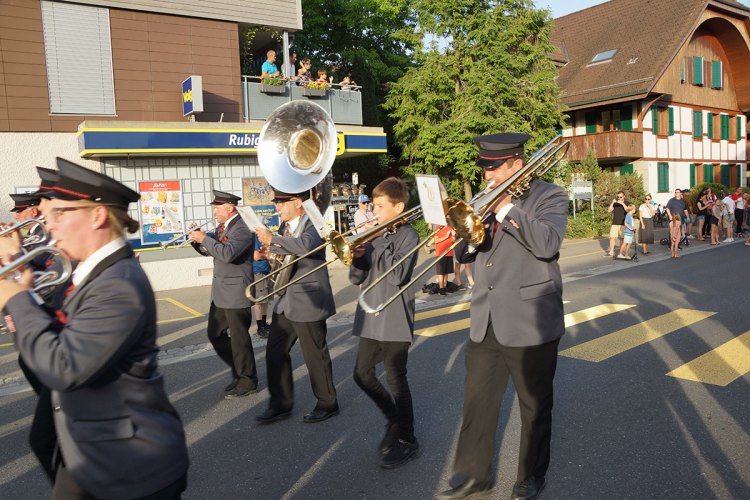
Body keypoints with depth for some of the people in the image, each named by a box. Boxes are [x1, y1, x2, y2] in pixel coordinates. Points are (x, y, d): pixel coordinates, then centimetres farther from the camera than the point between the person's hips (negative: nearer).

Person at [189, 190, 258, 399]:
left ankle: (247, 383, 15)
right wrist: (197, 240, 1)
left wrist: (204, 238, -20)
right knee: (215, 334, 15)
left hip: (236, 292, -10)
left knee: (239, 338, 0)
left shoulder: (243, 228, -16)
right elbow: (209, 250, 20)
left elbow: (227, 254, -29)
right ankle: (239, 372, 30)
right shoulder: (222, 227, 12)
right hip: (220, 293, 10)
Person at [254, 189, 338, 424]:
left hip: (308, 302, -8)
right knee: (275, 352, 11)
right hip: (286, 301, 8)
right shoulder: (285, 226, 10)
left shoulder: (313, 226, -15)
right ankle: (280, 404, 25)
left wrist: (272, 240, -29)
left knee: (315, 356, 4)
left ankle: (327, 404, 22)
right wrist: (268, 252, -3)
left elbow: (305, 246, -36)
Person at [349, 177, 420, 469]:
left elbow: (397, 276, -22)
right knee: (362, 374, 12)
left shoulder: (408, 235, -8)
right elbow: (356, 279, 9)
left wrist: (377, 243, -17)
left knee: (395, 380, -1)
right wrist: (358, 256, -11)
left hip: (394, 319, -7)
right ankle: (395, 419, 34)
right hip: (370, 317, 7)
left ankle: (406, 440, 16)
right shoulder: (374, 235, 11)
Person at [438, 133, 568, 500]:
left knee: (535, 407, 11)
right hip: (485, 322, 5)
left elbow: (548, 243, -23)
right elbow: (463, 253, 10)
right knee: (477, 402, 11)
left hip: (530, 321, -5)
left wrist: (505, 209, -20)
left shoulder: (549, 196, -4)